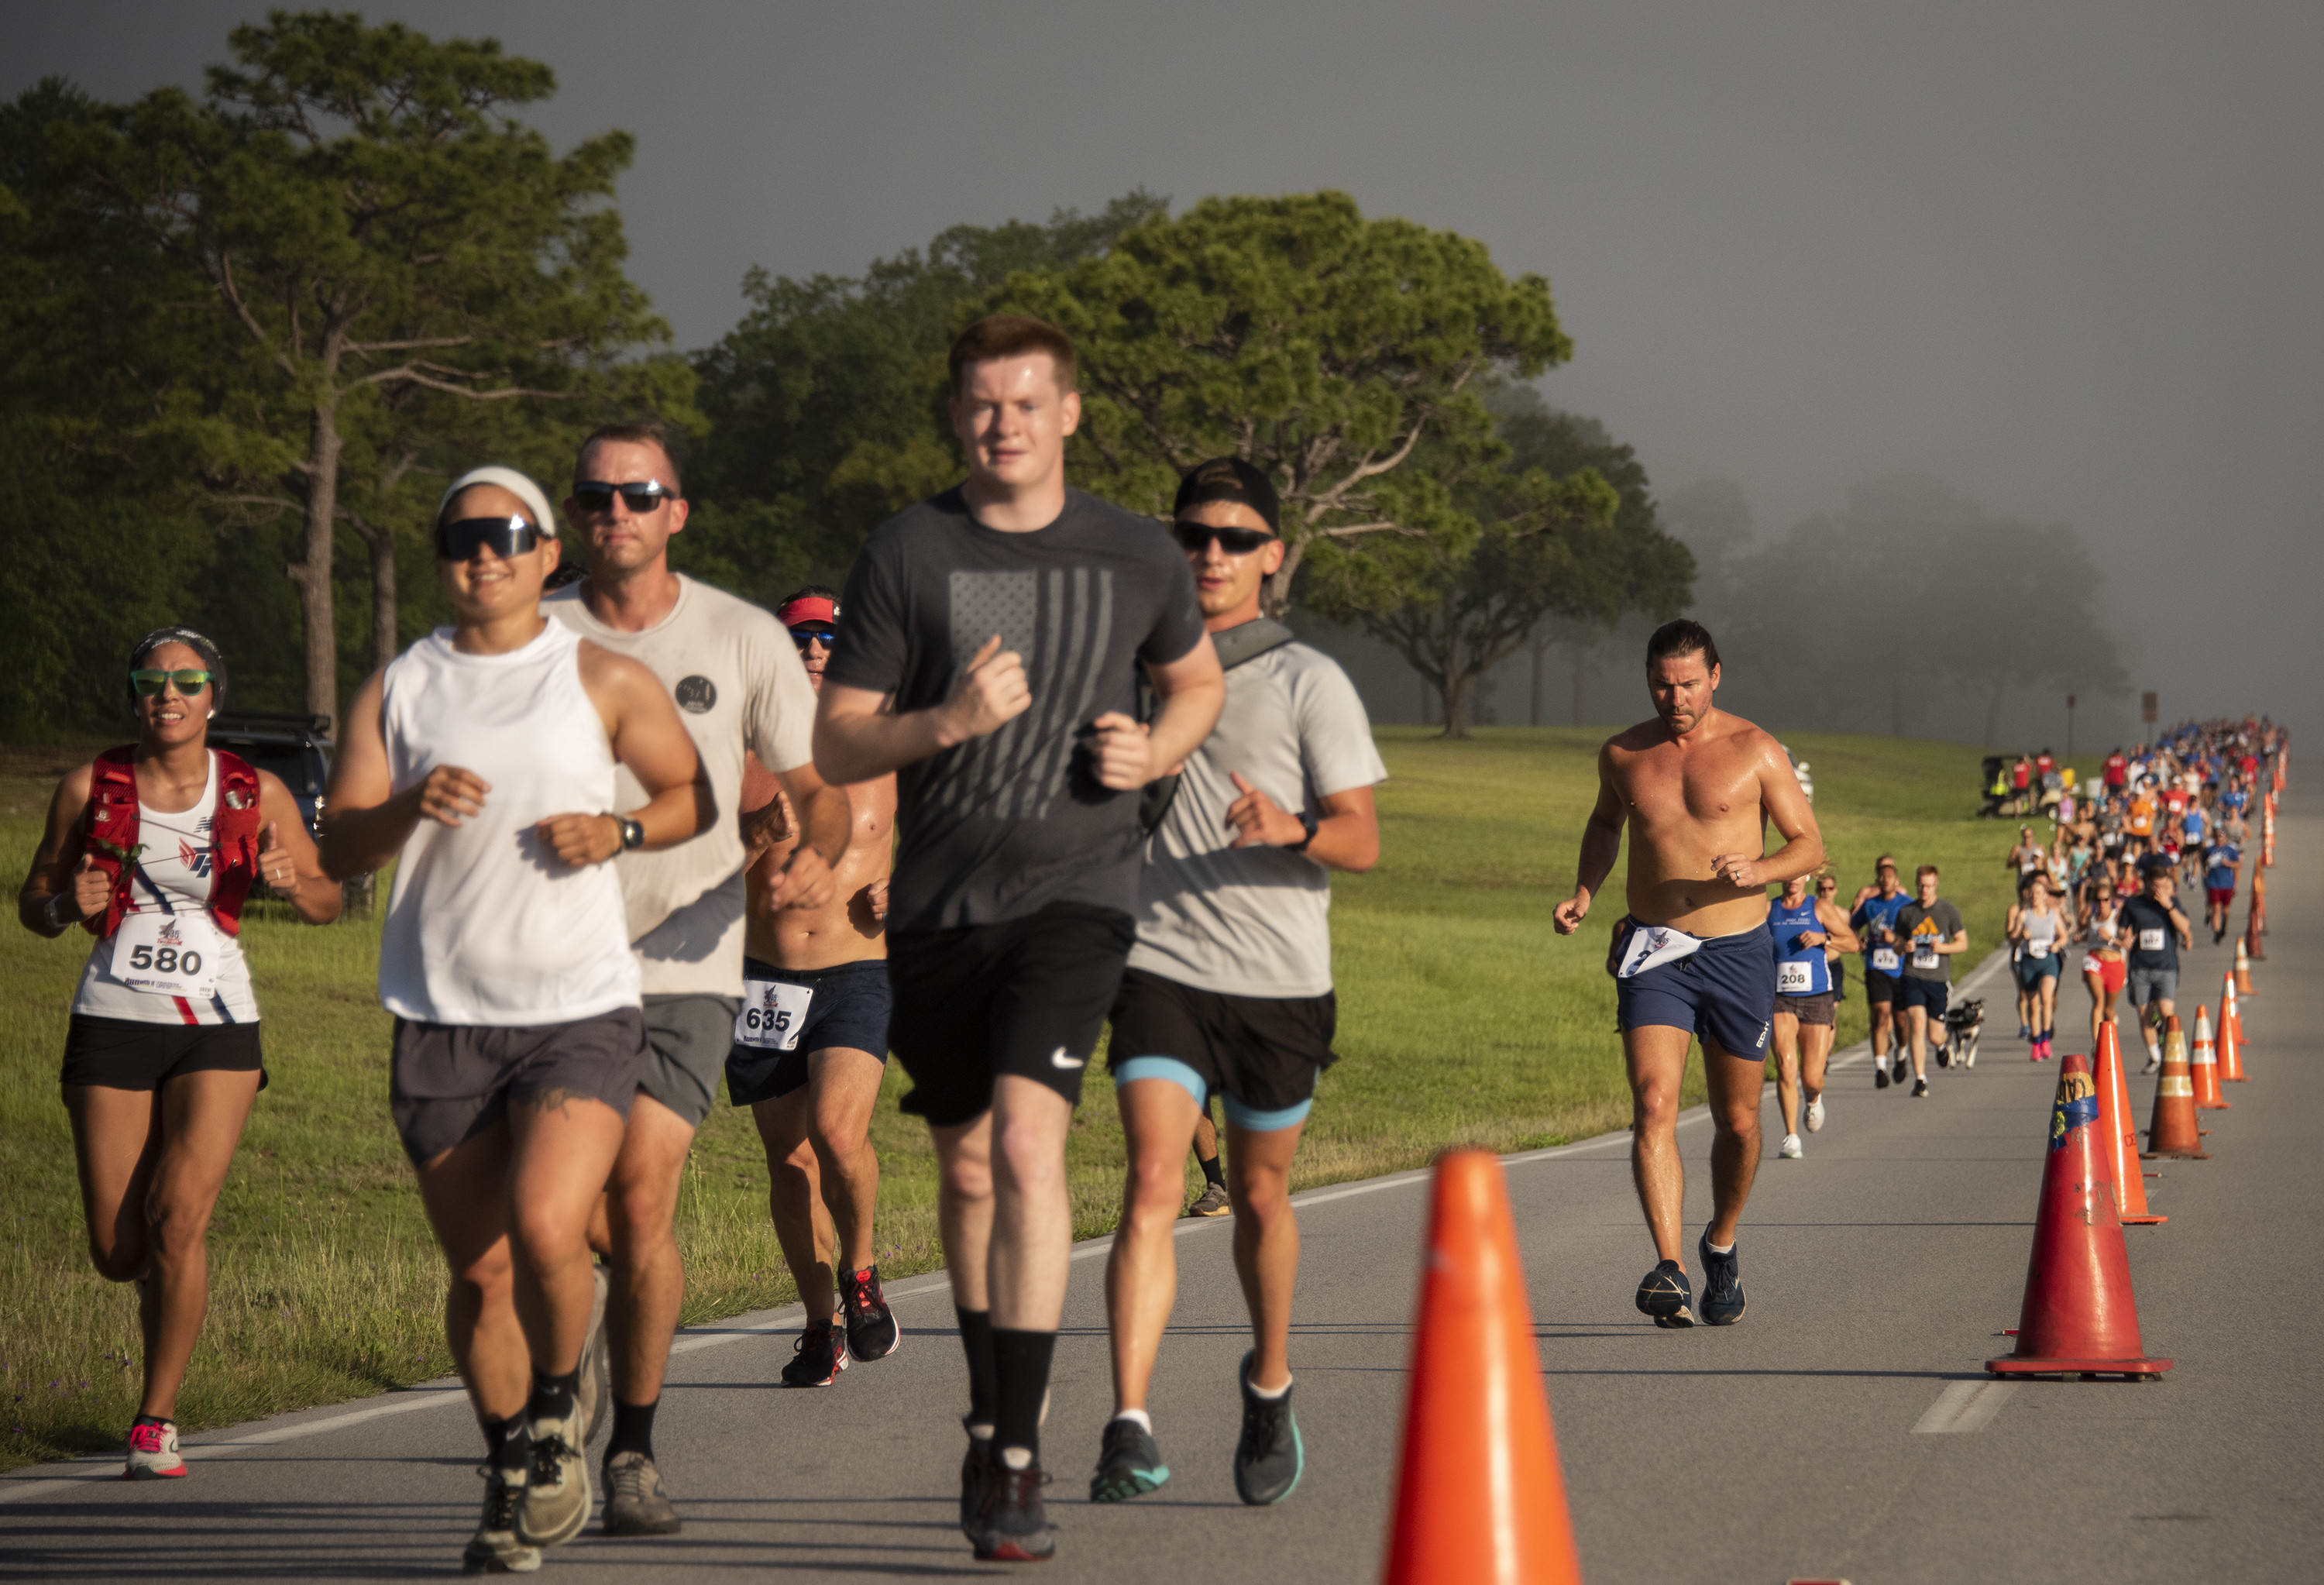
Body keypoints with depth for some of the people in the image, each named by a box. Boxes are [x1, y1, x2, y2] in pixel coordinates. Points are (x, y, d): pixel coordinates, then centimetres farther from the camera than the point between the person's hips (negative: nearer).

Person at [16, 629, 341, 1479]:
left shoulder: (258, 794, 0)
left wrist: (291, 882, -14)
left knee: (179, 1218, -18)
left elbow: (327, 904, 8)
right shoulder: (89, 788, 1)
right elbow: (33, 905, 9)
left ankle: (156, 1422, -7)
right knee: (118, 1252, 1)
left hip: (217, 1029, -1)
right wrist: (70, 905, -14)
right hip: (112, 1024, 1)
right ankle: (168, 1292, 40)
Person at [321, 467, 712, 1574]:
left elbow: (694, 795, 14)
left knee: (546, 1229, -22)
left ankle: (556, 1414, 6)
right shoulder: (397, 689, 9)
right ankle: (512, 1478, 24)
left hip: (582, 1009, -2)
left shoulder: (604, 680, 4)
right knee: (478, 1270, 6)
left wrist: (620, 831, -6)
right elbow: (338, 848, 3)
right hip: (441, 1019, 2)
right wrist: (410, 807, -18)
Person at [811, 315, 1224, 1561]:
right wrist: (949, 721, -20)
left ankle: (1015, 1456, -19)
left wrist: (1154, 751, 0)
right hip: (938, 904, 2)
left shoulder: (1137, 559, 3)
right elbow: (835, 746, -2)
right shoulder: (905, 555, -2)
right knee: (966, 1171, 14)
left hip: (1074, 895, -2)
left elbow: (1198, 682, 21)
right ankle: (990, 1414, 35)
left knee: (1027, 1145, -20)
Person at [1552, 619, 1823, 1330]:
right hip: (1654, 952, 1)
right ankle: (1668, 1269, -27)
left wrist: (1758, 869, -19)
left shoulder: (1755, 751, -3)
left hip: (1739, 951, -1)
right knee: (1653, 1106, -18)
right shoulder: (1623, 756, 5)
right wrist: (1583, 893, 10)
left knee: (1737, 1123, 9)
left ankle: (1721, 1246, 36)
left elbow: (1810, 845, 1)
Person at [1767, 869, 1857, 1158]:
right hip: (1781, 1001, 0)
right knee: (1786, 1067, -19)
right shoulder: (1768, 911, 8)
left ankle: (1814, 1100, 37)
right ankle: (1791, 1137, -15)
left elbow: (1852, 943, 2)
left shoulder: (1821, 908, 4)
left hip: (1816, 1000, 0)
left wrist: (1823, 938, -15)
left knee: (1811, 1079, -1)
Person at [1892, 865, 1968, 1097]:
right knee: (1917, 1026, -18)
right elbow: (1897, 943, 15)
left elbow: (1963, 943, 7)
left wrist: (1942, 947, -12)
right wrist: (1904, 946, -9)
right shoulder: (1906, 912, 7)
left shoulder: (1949, 911, 3)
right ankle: (1920, 1080, -17)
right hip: (1913, 976, 0)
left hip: (1938, 979, 0)